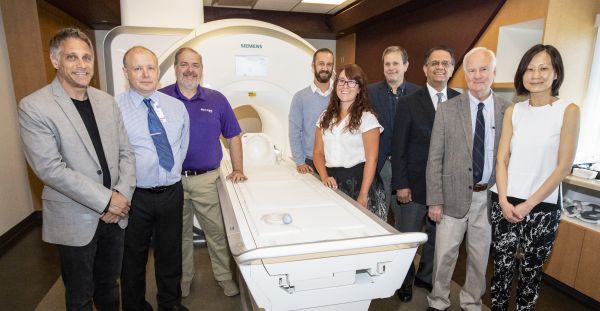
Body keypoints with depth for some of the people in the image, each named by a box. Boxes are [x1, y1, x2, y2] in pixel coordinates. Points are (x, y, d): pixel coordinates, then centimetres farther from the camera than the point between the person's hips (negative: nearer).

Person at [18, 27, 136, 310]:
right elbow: (50, 169, -18)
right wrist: (107, 200, -19)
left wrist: (122, 195, -10)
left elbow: (125, 152, 4)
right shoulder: (33, 107, -12)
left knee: (109, 286, 23)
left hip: (114, 214, 4)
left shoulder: (107, 101, 4)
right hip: (75, 221, -4)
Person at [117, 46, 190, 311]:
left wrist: (174, 170, 7)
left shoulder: (177, 107, 4)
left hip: (172, 192, 4)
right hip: (135, 196, -3)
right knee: (133, 257, 16)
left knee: (170, 253, 19)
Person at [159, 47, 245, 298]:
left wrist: (238, 169, 1)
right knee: (179, 235, 15)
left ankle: (226, 278, 25)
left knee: (218, 232, 6)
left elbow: (233, 136, 8)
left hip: (207, 179, 0)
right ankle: (182, 282, 35)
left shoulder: (216, 99, 4)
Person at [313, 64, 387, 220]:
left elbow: (371, 159, -9)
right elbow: (318, 152, 9)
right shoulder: (326, 116, 11)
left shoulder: (367, 117, -4)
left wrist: (363, 195, -15)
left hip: (359, 181, -3)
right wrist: (325, 177, -8)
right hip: (332, 182, 4)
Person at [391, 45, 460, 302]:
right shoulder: (408, 103, -5)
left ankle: (426, 276, 40)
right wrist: (400, 184, -9)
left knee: (437, 237, 16)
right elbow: (398, 147, -7)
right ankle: (405, 282, 34)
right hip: (414, 184, -2)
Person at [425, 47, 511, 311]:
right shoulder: (447, 110, -4)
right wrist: (434, 200, -7)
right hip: (454, 195, -1)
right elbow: (434, 159, -5)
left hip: (490, 197, 2)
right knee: (444, 254, 9)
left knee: (480, 256, 16)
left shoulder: (508, 111, 0)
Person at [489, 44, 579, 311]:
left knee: (530, 272, 11)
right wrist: (504, 201, -9)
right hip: (505, 203, 2)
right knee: (501, 267, 10)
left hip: (542, 207, -2)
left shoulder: (568, 111, -4)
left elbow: (563, 167, -7)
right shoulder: (513, 111, 5)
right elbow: (501, 159, 3)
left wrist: (529, 204, -10)